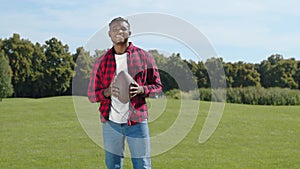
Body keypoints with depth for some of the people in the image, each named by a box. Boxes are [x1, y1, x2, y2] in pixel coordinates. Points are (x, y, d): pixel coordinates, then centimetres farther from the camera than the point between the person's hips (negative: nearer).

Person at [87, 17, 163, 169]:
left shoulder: (144, 57, 3)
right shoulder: (101, 62, 6)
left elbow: (158, 86, 7)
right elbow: (91, 95, 7)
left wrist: (141, 89, -15)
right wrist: (107, 92, -16)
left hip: (137, 121, -2)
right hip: (110, 122, 2)